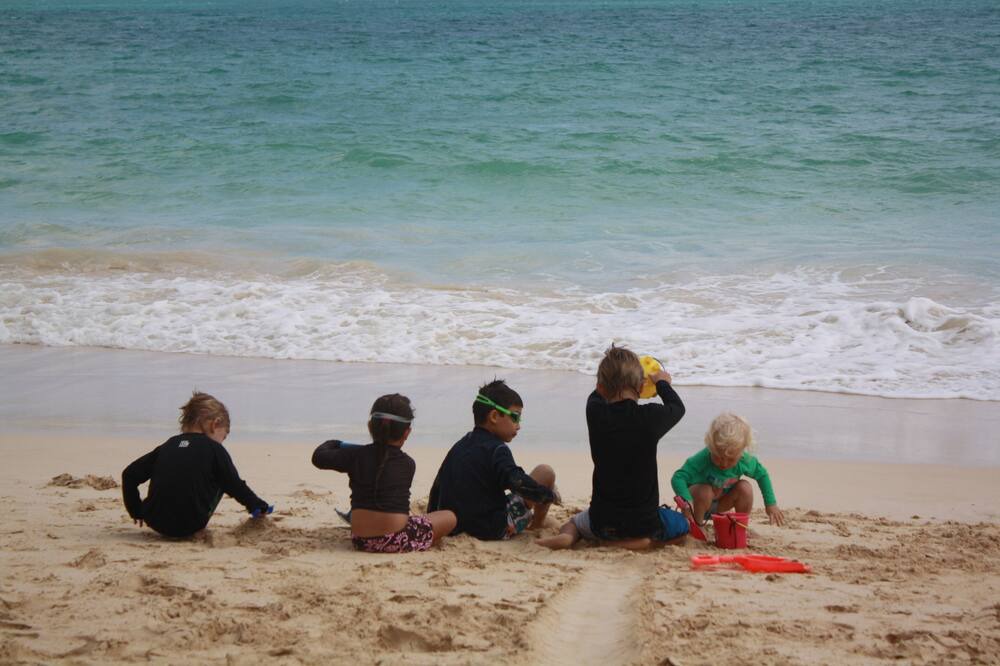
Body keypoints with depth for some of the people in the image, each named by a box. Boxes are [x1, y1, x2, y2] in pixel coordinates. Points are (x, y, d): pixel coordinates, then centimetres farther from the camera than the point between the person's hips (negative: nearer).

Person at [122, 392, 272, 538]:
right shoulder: (215, 450, 1)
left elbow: (129, 474, 14)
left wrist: (135, 510, 24)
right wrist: (259, 506, 22)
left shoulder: (167, 446, 13)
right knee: (219, 481, 17)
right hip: (189, 527, -5)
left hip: (155, 523, 5)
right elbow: (235, 486, 5)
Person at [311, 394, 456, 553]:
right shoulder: (408, 464, 0)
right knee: (450, 517, 11)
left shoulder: (356, 456, -1)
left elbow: (319, 457, 7)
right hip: (396, 542, -5)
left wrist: (333, 444, 29)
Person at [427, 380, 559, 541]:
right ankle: (537, 525, 20)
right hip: (493, 530, -8)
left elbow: (437, 487, 21)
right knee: (545, 473, 0)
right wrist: (550, 494, -12)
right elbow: (518, 482, -27)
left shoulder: (458, 446, 12)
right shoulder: (496, 449, -12)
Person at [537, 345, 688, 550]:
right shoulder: (650, 417, -15)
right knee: (682, 526, 26)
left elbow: (595, 396, 17)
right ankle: (646, 540, -6)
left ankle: (566, 535, -5)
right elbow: (677, 407, 9)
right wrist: (662, 383, 28)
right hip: (644, 521, -2)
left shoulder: (595, 414, -10)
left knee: (574, 522, 33)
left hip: (602, 522, 2)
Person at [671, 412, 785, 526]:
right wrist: (686, 500, -61)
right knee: (705, 491, -36)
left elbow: (762, 475, -1)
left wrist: (771, 504, -3)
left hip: (718, 506, 4)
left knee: (745, 488, -20)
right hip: (697, 501, -4)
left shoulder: (744, 462, -21)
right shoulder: (702, 459, -35)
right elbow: (678, 478, -43)